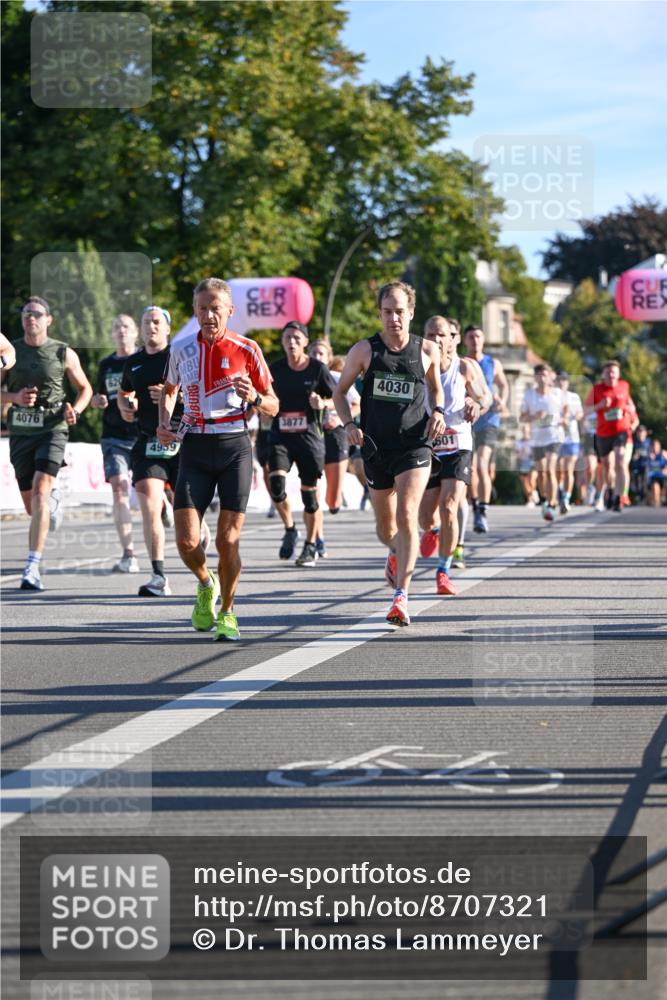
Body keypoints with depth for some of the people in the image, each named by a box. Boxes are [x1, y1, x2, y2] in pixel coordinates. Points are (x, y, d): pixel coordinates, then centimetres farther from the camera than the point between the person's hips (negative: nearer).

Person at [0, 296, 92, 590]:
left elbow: (85, 388, 13)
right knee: (31, 506, 11)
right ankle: (53, 501, 51)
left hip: (52, 430, -3)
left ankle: (32, 567, -23)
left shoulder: (64, 354, 2)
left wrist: (75, 409, -7)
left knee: (40, 492, -22)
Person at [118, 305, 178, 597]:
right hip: (147, 442, 3)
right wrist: (125, 406, 11)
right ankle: (159, 577, -13)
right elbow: (123, 392, 33)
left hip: (181, 441, -3)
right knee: (149, 508, -12)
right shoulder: (133, 363, 14)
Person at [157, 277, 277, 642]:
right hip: (194, 448, 2)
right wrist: (165, 423, 7)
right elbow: (169, 389, 25)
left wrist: (254, 398, -18)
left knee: (228, 540, -4)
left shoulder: (246, 349, -2)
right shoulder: (181, 349, 4)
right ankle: (206, 585, 26)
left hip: (234, 446, -2)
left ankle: (226, 612, 17)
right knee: (186, 541, -7)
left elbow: (272, 406, 4)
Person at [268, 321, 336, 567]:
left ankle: (310, 547, 17)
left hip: (309, 435, -2)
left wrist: (323, 404, -16)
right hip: (280, 435, 2)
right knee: (276, 483, -18)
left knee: (310, 493, 1)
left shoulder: (318, 369, -2)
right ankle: (290, 530, 6)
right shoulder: (275, 369, 6)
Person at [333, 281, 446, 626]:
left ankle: (401, 596, -20)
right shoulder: (365, 350, -1)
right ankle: (397, 553, 51)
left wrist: (438, 412, 0)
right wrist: (348, 424, -6)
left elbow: (436, 388, 20)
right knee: (385, 526, 14)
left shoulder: (427, 351, 1)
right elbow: (340, 391, 9)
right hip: (376, 447, 2)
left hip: (414, 446, -2)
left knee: (406, 516, -19)